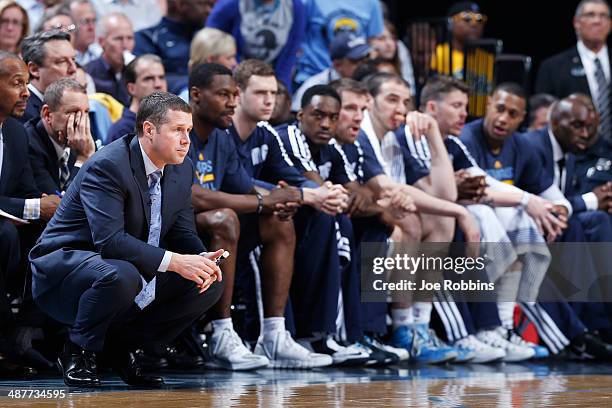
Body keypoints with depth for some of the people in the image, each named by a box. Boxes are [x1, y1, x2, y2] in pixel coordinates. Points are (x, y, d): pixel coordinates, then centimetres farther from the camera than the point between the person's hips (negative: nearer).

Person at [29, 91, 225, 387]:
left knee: (210, 284, -6)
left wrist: (201, 261, -17)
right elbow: (109, 240, -33)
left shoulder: (182, 169, 3)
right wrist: (173, 261, -38)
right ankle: (78, 352, -13)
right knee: (121, 276, -40)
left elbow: (183, 233, 7)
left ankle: (122, 343, 5)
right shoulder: (106, 166, -23)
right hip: (67, 261, -8)